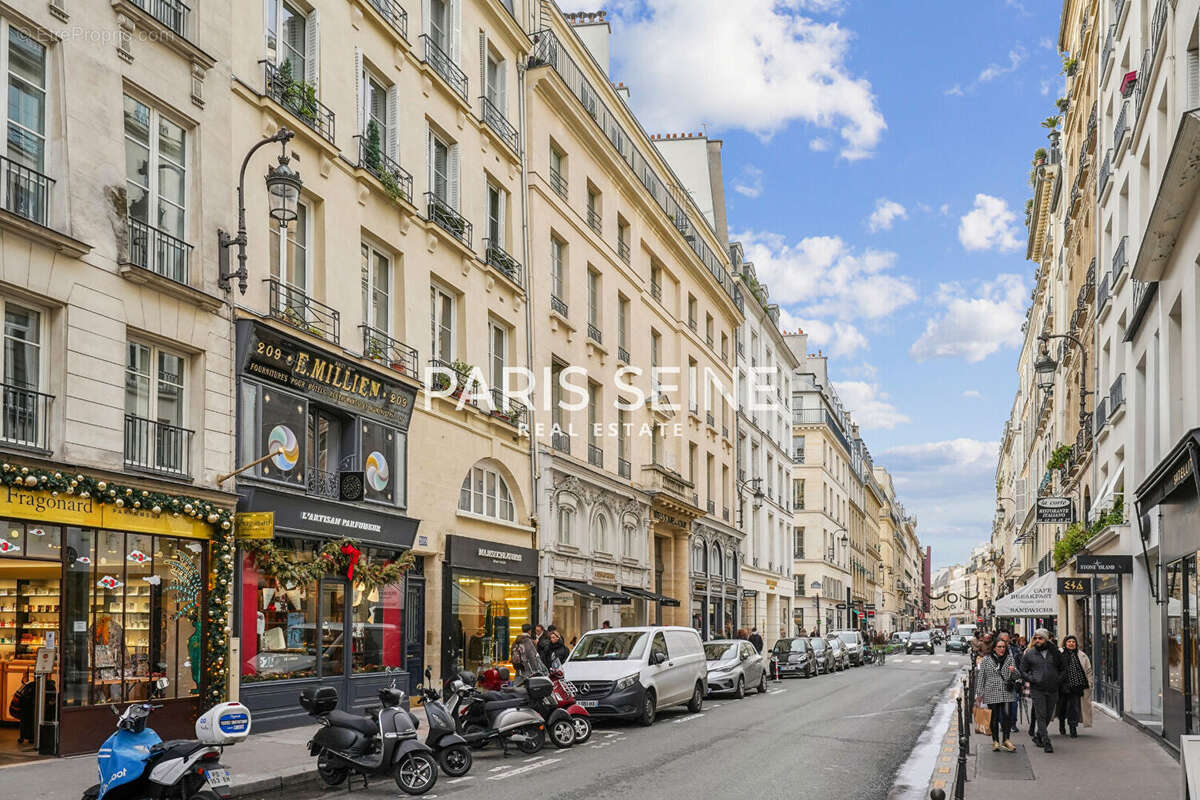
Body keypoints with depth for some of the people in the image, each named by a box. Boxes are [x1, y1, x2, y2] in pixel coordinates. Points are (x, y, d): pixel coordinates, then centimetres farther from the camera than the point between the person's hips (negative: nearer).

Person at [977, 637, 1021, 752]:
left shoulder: (1009, 659, 7)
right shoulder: (986, 659, 2)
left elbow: (1017, 676, 9)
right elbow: (981, 677, 5)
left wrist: (1014, 671, -14)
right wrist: (980, 693, 3)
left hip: (1007, 693, 1)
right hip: (992, 693, -1)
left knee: (1007, 715, -10)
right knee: (994, 717, 5)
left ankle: (1006, 740, 3)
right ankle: (995, 741, 17)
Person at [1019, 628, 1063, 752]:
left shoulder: (1054, 652, 6)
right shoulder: (1029, 654, 2)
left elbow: (1062, 668, 19)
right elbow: (1023, 671, 6)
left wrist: (1059, 679, 4)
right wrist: (1032, 679, -9)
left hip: (1053, 690, 3)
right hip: (1037, 690, -3)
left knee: (1048, 716, 11)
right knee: (1041, 716, -8)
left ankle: (1038, 736, 29)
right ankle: (1046, 742, -9)